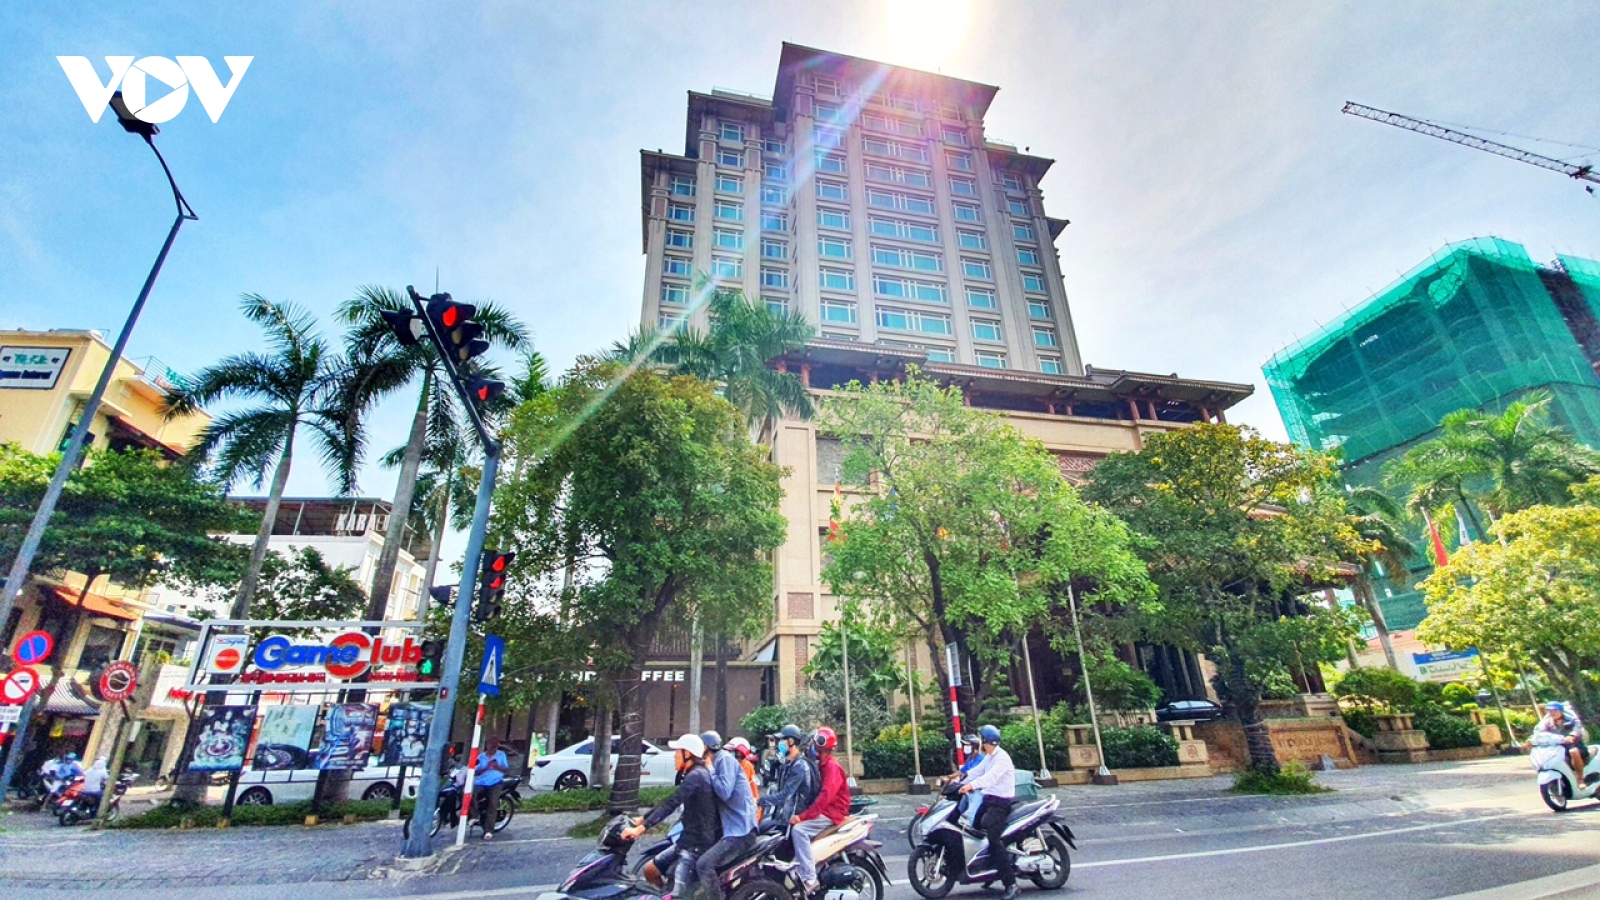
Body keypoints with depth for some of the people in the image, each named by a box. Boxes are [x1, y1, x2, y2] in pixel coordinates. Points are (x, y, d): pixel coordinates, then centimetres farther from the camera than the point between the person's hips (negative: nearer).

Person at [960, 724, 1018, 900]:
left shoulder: (1002, 757, -16)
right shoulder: (988, 757, 15)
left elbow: (991, 777, -31)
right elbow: (976, 772, 13)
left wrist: (971, 786, -43)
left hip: (1001, 802, -10)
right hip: (988, 799, 10)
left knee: (992, 837, -21)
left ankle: (1011, 883, -18)